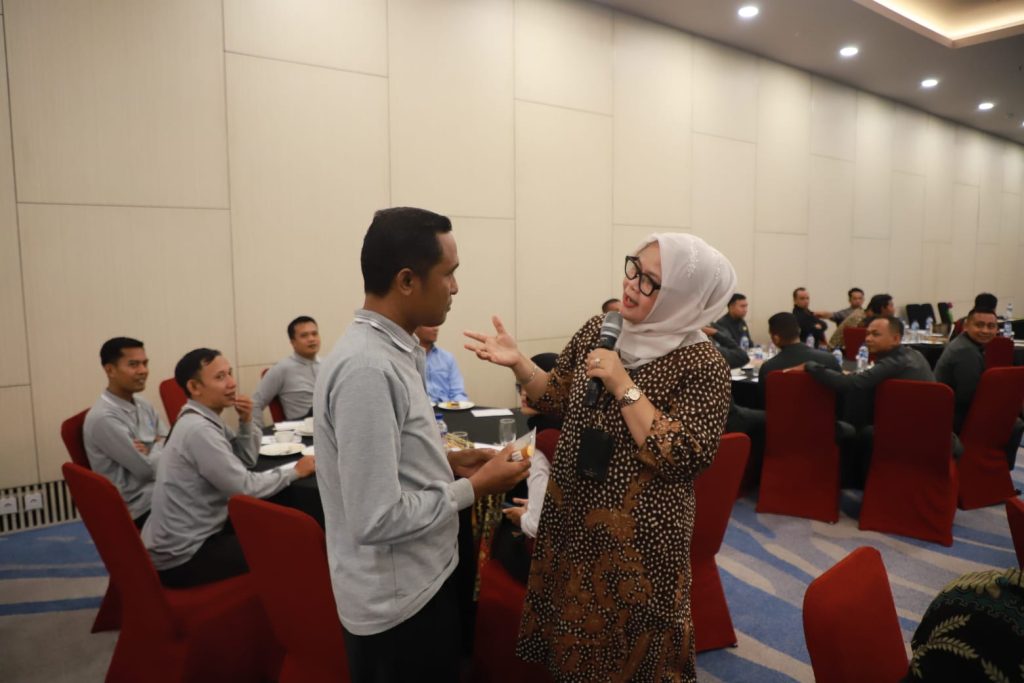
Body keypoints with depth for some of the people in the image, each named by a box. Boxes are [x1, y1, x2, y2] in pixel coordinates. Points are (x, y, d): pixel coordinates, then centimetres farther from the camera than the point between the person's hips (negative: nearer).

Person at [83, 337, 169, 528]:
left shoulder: (143, 405, 10)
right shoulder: (103, 418, -17)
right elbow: (148, 469, -17)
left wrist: (151, 451, -14)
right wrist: (158, 446, 1)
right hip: (140, 507, -7)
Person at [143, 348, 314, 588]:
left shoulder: (205, 418, 4)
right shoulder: (198, 429, -24)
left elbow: (247, 459, 10)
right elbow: (245, 487, -23)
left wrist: (246, 422, -6)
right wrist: (295, 471, -11)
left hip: (191, 536, 9)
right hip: (182, 556, -9)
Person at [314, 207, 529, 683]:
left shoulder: (388, 350, 2)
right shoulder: (368, 369, -28)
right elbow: (377, 520, -29)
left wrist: (449, 462, 2)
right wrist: (475, 487, -19)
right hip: (399, 603, -9)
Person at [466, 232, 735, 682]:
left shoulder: (700, 364, -17)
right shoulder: (598, 330, -1)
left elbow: (680, 458, -25)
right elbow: (559, 398, 10)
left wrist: (623, 386, -26)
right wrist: (518, 363, -7)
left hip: (638, 536, -5)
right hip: (571, 517, 5)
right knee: (571, 633, 24)